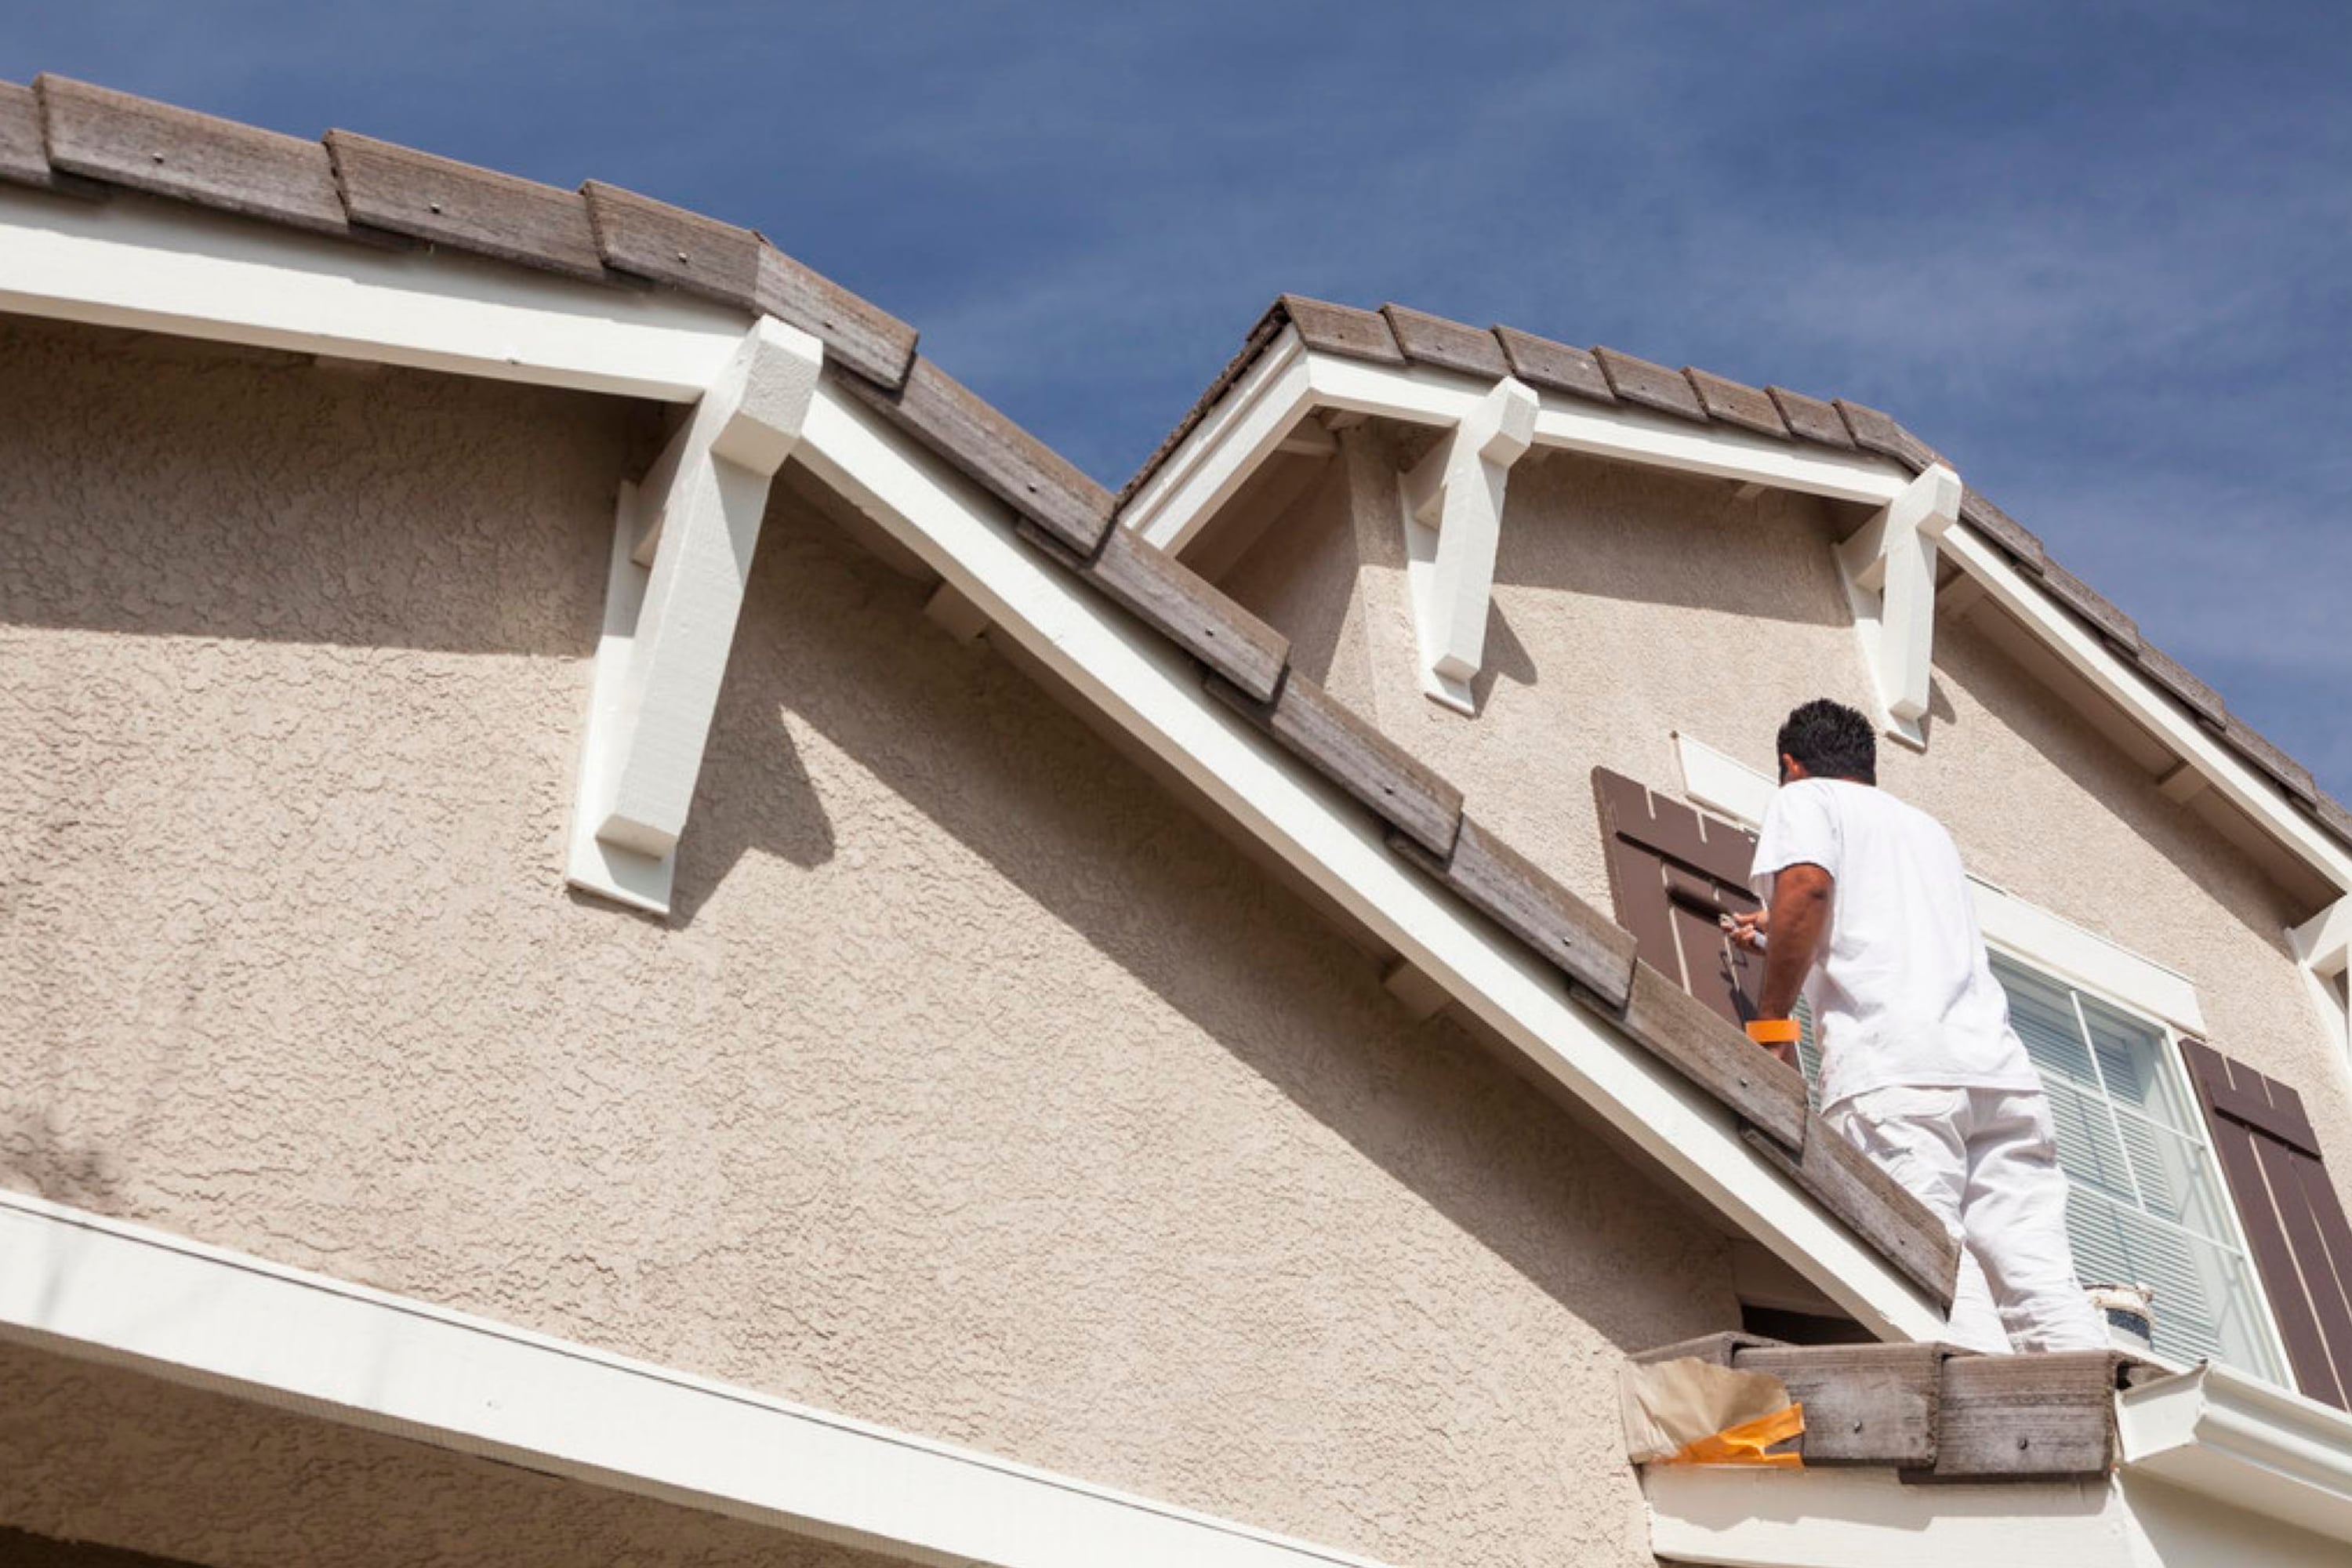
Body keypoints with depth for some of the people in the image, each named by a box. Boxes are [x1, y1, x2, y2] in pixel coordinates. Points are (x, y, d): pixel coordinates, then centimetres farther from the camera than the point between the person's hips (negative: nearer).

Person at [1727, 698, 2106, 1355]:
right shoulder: (1926, 825, 36)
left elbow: (1806, 887, -8)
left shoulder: (1806, 799, 15)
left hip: (1893, 1069, -6)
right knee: (2040, 1278, -2)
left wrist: (1771, 1021, -3)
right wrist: (1782, 945, 60)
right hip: (2000, 1065, 6)